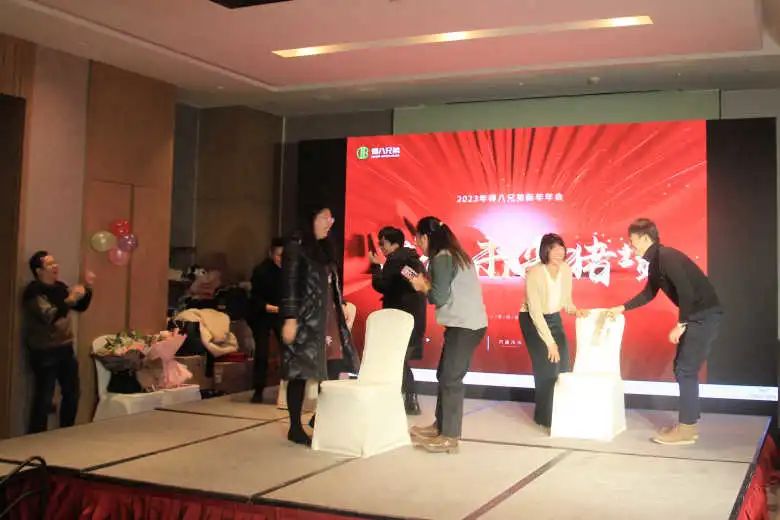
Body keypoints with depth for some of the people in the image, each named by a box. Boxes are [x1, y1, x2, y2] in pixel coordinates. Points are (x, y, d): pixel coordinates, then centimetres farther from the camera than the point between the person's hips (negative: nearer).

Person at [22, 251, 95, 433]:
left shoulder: (60, 287, 9)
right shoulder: (34, 291, -14)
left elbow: (81, 307, 17)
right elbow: (49, 317, -26)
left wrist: (87, 289, 2)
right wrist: (70, 299, -34)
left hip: (65, 349, 8)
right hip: (44, 352, -8)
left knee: (72, 393, 15)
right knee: (44, 398, -5)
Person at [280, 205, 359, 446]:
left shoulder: (325, 248, 16)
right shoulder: (295, 247, -7)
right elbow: (289, 284, -12)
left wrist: (340, 307, 13)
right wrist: (289, 319, -17)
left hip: (329, 318, 8)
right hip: (305, 319, -7)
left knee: (333, 368, 3)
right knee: (300, 372, -2)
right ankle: (295, 428, 7)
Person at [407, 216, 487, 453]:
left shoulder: (441, 258, -13)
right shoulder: (453, 255, 17)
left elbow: (440, 297, -16)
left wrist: (423, 286, 1)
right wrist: (426, 283, 10)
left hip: (464, 325, -10)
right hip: (467, 323, 10)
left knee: (451, 379, -7)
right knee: (445, 375, 15)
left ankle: (450, 437, -3)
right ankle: (440, 426, 25)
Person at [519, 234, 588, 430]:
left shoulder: (566, 269, -9)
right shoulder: (534, 273, -26)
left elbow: (566, 300, 6)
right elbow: (535, 312, -25)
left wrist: (575, 310, -16)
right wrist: (549, 342, -25)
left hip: (554, 319, 6)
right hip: (532, 321, -6)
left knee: (563, 367, 5)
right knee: (547, 368, -9)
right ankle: (545, 417, 8)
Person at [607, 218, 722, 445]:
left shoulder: (666, 257, -18)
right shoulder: (655, 261, 12)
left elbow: (686, 291, -25)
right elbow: (649, 293, 27)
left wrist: (680, 325, -20)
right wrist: (623, 308, 27)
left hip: (705, 315, -10)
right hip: (696, 316, 10)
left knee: (686, 370, -8)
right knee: (682, 368, 12)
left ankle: (686, 429, -2)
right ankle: (689, 423, 18)